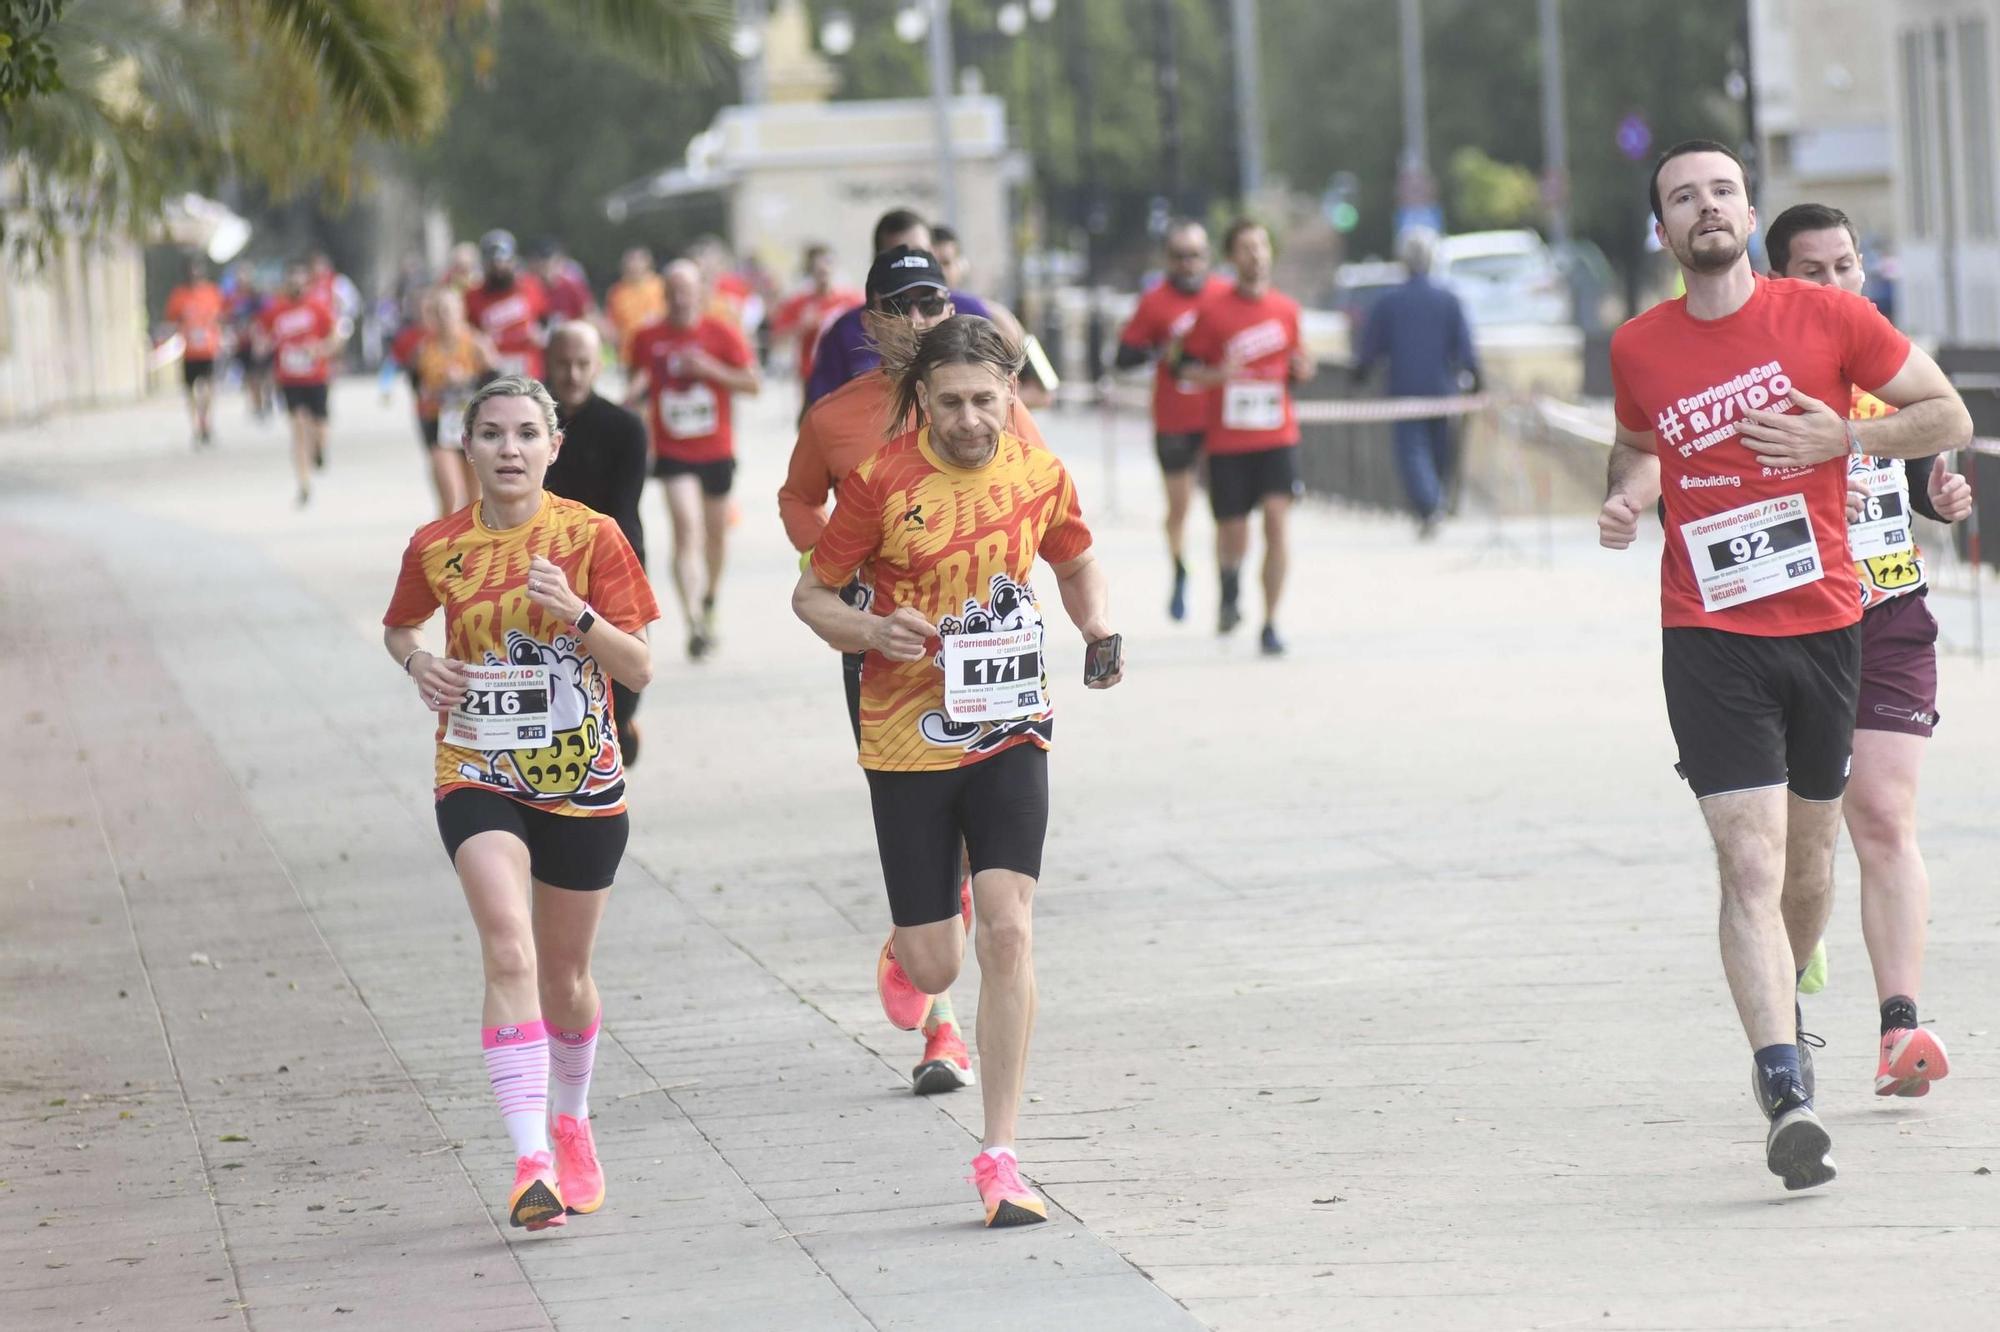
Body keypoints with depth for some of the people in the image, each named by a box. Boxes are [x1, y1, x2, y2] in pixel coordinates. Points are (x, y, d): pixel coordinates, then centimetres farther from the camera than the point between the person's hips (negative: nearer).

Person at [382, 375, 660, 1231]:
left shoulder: (590, 538, -7)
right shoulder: (437, 547, -3)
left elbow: (639, 670, -8)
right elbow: (398, 627, 17)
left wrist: (577, 614, -25)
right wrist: (419, 663, -5)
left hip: (581, 782, 1)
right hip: (478, 780, -1)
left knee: (564, 972, 14)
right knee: (509, 954, -21)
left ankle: (571, 1126, 41)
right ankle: (531, 1161, -27)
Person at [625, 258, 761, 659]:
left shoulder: (722, 333, -4)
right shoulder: (647, 338, 0)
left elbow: (754, 383, -4)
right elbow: (638, 386, 14)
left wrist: (711, 370, -18)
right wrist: (635, 395, -10)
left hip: (717, 450, 1)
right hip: (673, 454, -1)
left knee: (716, 532, 15)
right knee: (685, 529, -16)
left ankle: (709, 601, 42)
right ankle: (694, 625, -22)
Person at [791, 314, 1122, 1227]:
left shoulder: (1039, 475, -2)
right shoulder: (881, 481, -10)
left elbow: (1078, 568, 17)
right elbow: (812, 595, -1)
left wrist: (1099, 631, -3)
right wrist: (874, 631, -20)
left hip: (1010, 732, 1)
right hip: (908, 741, -1)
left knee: (1007, 930, -14)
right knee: (935, 966, 2)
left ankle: (1000, 1155, -7)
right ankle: (905, 953, 44)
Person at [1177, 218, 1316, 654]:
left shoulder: (1286, 309, 7)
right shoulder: (1213, 311, -3)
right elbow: (1184, 367, -1)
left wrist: (1301, 368, -3)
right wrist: (1216, 375, -20)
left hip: (1277, 436, 2)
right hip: (1226, 440, -1)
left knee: (1277, 517, -14)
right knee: (1232, 532, 2)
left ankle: (1270, 625, -9)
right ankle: (1229, 593, 36)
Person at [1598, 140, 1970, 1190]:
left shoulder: (1828, 317, -3)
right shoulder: (1638, 349, 3)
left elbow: (1949, 416, 2)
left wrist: (1842, 438, -13)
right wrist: (1626, 499, 2)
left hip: (1826, 623, 1)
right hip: (1709, 640, -1)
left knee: (1809, 851, 15)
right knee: (1750, 864, -15)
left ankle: (1782, 1015, 45)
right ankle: (1788, 1095, -22)